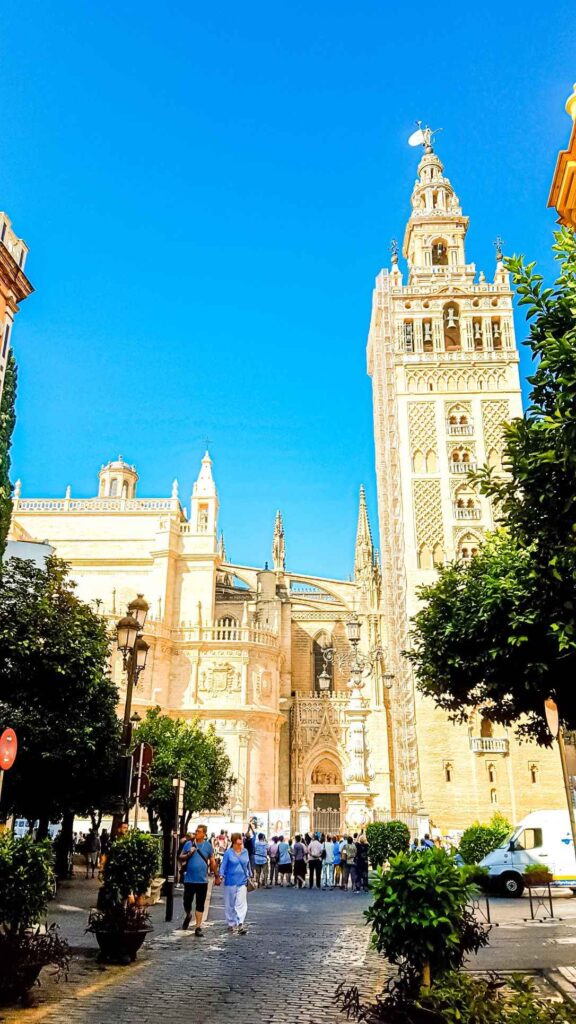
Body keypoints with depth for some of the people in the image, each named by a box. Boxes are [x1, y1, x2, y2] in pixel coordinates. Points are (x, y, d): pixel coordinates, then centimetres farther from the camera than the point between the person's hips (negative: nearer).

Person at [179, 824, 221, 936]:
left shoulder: (208, 846, 1)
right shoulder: (188, 844, -1)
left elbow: (212, 862, 9)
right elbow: (180, 858, 3)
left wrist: (216, 876, 9)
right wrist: (189, 854, -16)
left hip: (202, 880, 0)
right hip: (189, 879, 0)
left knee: (200, 904, 4)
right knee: (187, 902, 6)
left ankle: (198, 927, 14)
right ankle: (188, 915, 38)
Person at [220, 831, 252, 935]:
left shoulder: (245, 851, 7)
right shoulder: (228, 853, -4)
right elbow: (223, 865, -4)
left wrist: (250, 875, 22)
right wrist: (221, 876, -15)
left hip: (242, 881, 2)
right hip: (230, 882, -2)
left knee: (241, 903, -10)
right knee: (230, 904, 9)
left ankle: (240, 924, -14)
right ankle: (231, 924, 22)